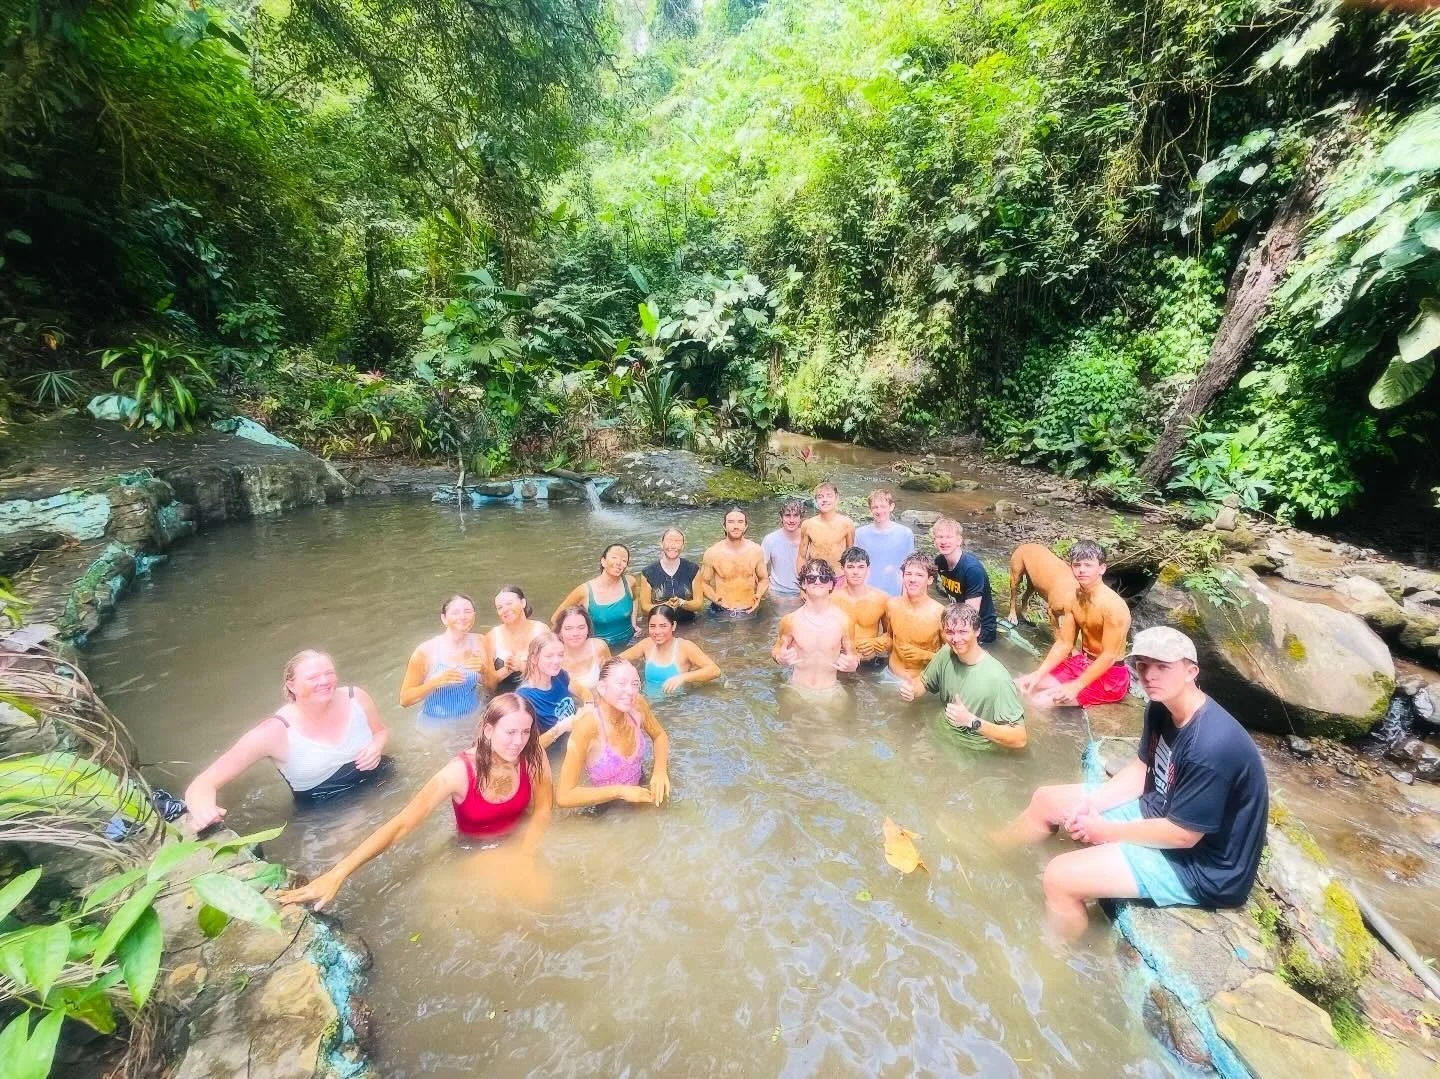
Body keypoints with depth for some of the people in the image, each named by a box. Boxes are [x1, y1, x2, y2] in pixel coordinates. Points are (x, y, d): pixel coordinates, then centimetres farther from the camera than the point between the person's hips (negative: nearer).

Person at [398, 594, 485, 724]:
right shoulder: (426, 651, -10)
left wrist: (483, 670, -14)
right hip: (436, 726, -1)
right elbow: (405, 700, -6)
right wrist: (437, 681, -21)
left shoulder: (479, 643, -4)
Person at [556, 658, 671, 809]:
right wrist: (620, 791, -30)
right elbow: (563, 796, -29)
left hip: (640, 792, 5)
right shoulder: (587, 726, -30)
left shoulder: (636, 705, -16)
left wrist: (660, 769, -15)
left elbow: (660, 735, 3)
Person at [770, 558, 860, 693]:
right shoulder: (790, 620, -9)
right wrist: (780, 658, -15)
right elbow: (776, 649, 6)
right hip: (796, 692, 0)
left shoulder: (843, 620, -9)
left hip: (831, 692, 0)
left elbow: (852, 654, 5)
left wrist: (852, 663, -16)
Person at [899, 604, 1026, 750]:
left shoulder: (997, 678, -28)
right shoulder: (946, 653, -8)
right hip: (943, 735, 5)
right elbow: (925, 682, 10)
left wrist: (972, 721, -32)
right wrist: (911, 689, -12)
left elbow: (1019, 739, -23)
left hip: (976, 754, -5)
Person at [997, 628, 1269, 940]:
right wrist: (1092, 803, -8)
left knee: (1060, 878, -20)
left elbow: (1183, 834, -26)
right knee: (1046, 801, 9)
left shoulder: (1211, 746, -33)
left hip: (1199, 864, -9)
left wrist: (1105, 831, -14)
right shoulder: (1161, 707, -6)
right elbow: (1142, 769, 7)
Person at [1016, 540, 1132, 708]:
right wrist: (1038, 673, -10)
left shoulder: (1113, 605, -23)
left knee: (1042, 701, -23)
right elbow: (1064, 644, 2)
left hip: (1111, 675, -7)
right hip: (1081, 662, 7)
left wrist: (1076, 686, -27)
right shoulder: (1073, 598, 0)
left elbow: (1109, 656, -23)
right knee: (1022, 686, -4)